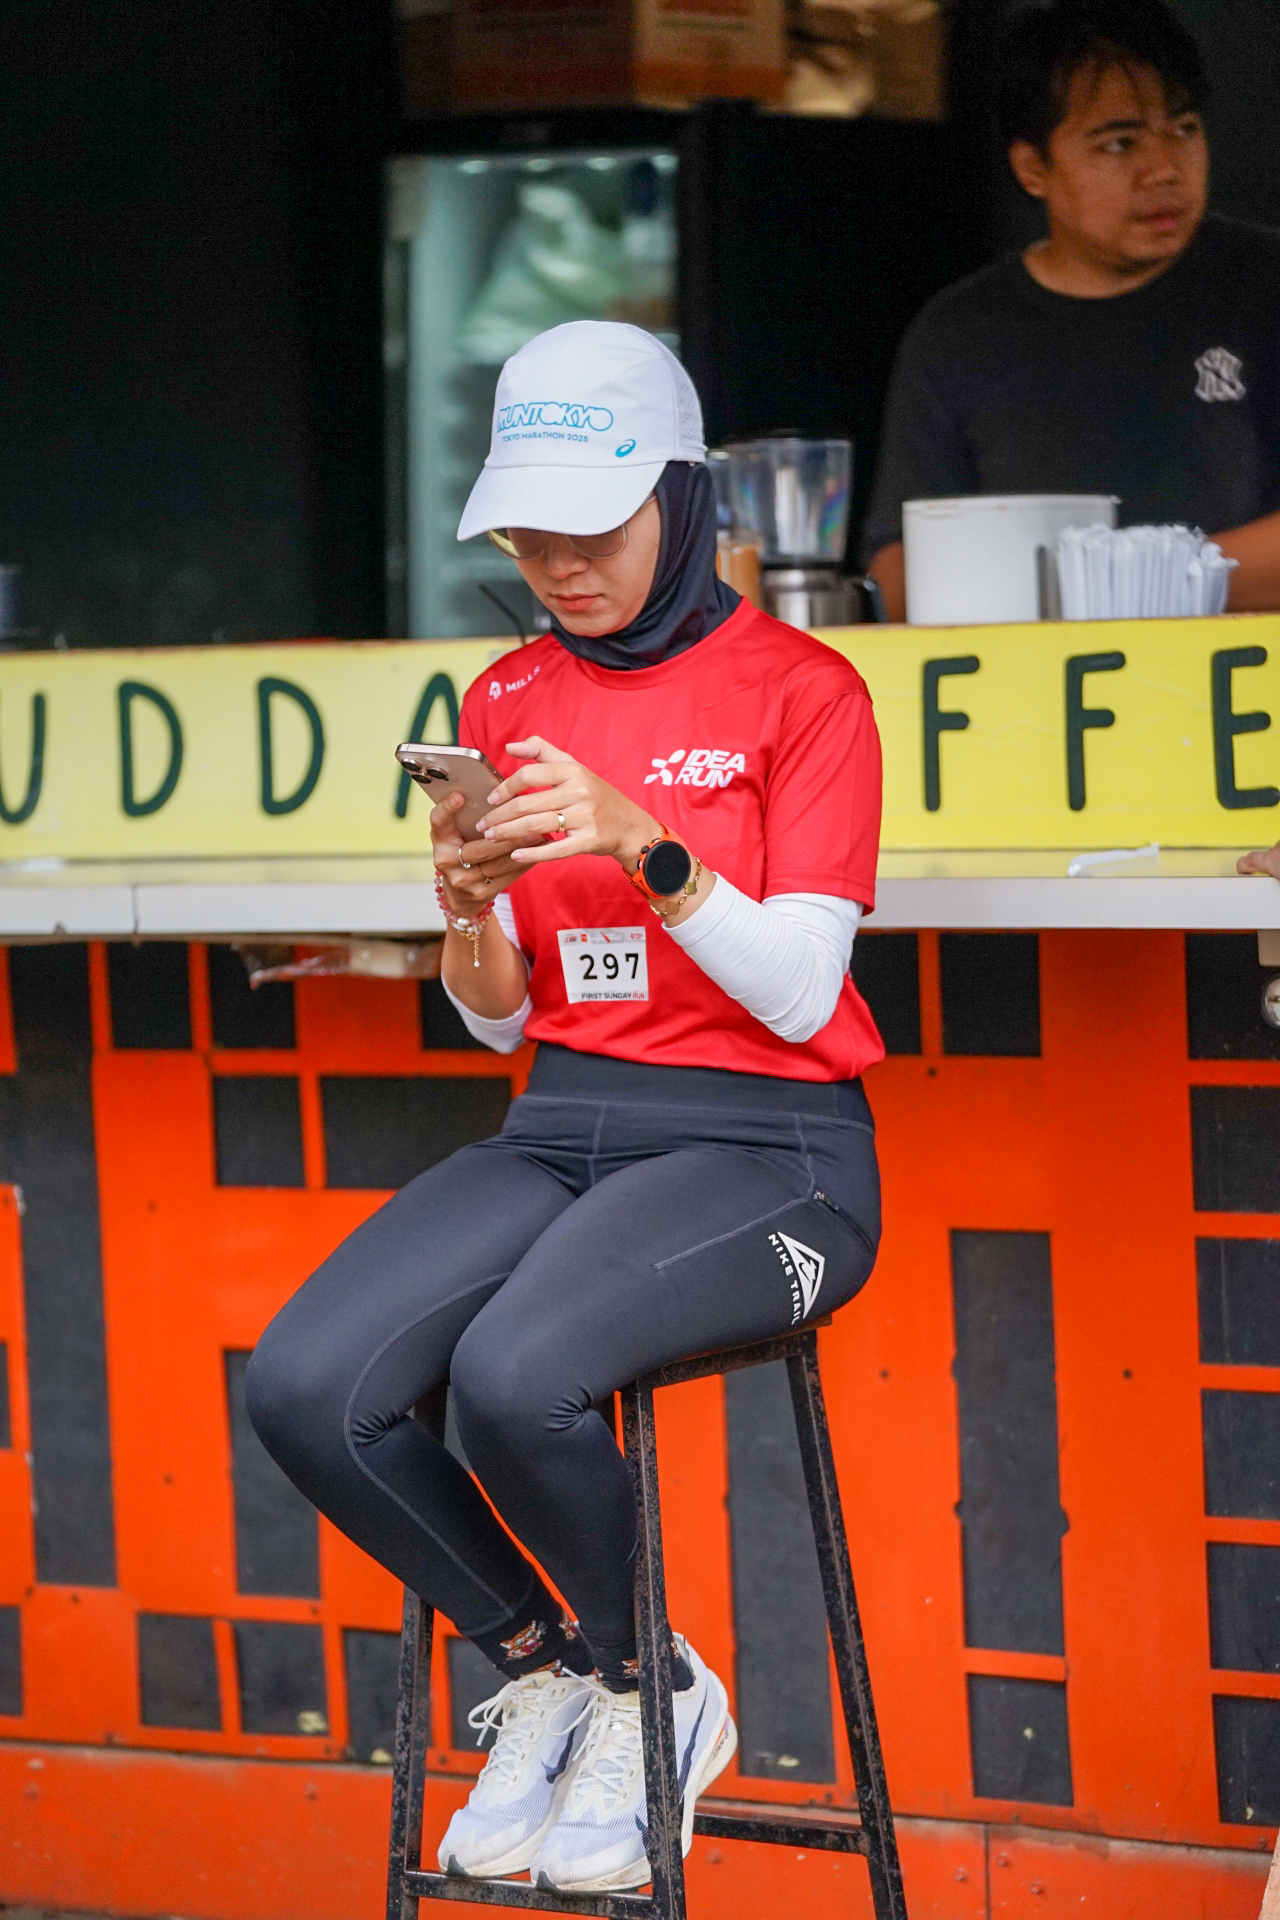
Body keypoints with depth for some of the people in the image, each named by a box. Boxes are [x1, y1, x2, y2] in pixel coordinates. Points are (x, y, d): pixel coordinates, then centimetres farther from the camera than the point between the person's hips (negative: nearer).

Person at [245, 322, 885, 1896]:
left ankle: (647, 1693, -4)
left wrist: (644, 844, -25)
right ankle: (545, 1670, 2)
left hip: (766, 1145, -5)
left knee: (515, 1376, -33)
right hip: (561, 1129, 6)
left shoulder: (801, 691, -4)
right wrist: (468, 911, -10)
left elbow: (799, 994, -12)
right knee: (307, 1391, -21)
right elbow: (500, 1021, 13)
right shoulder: (508, 702, 12)